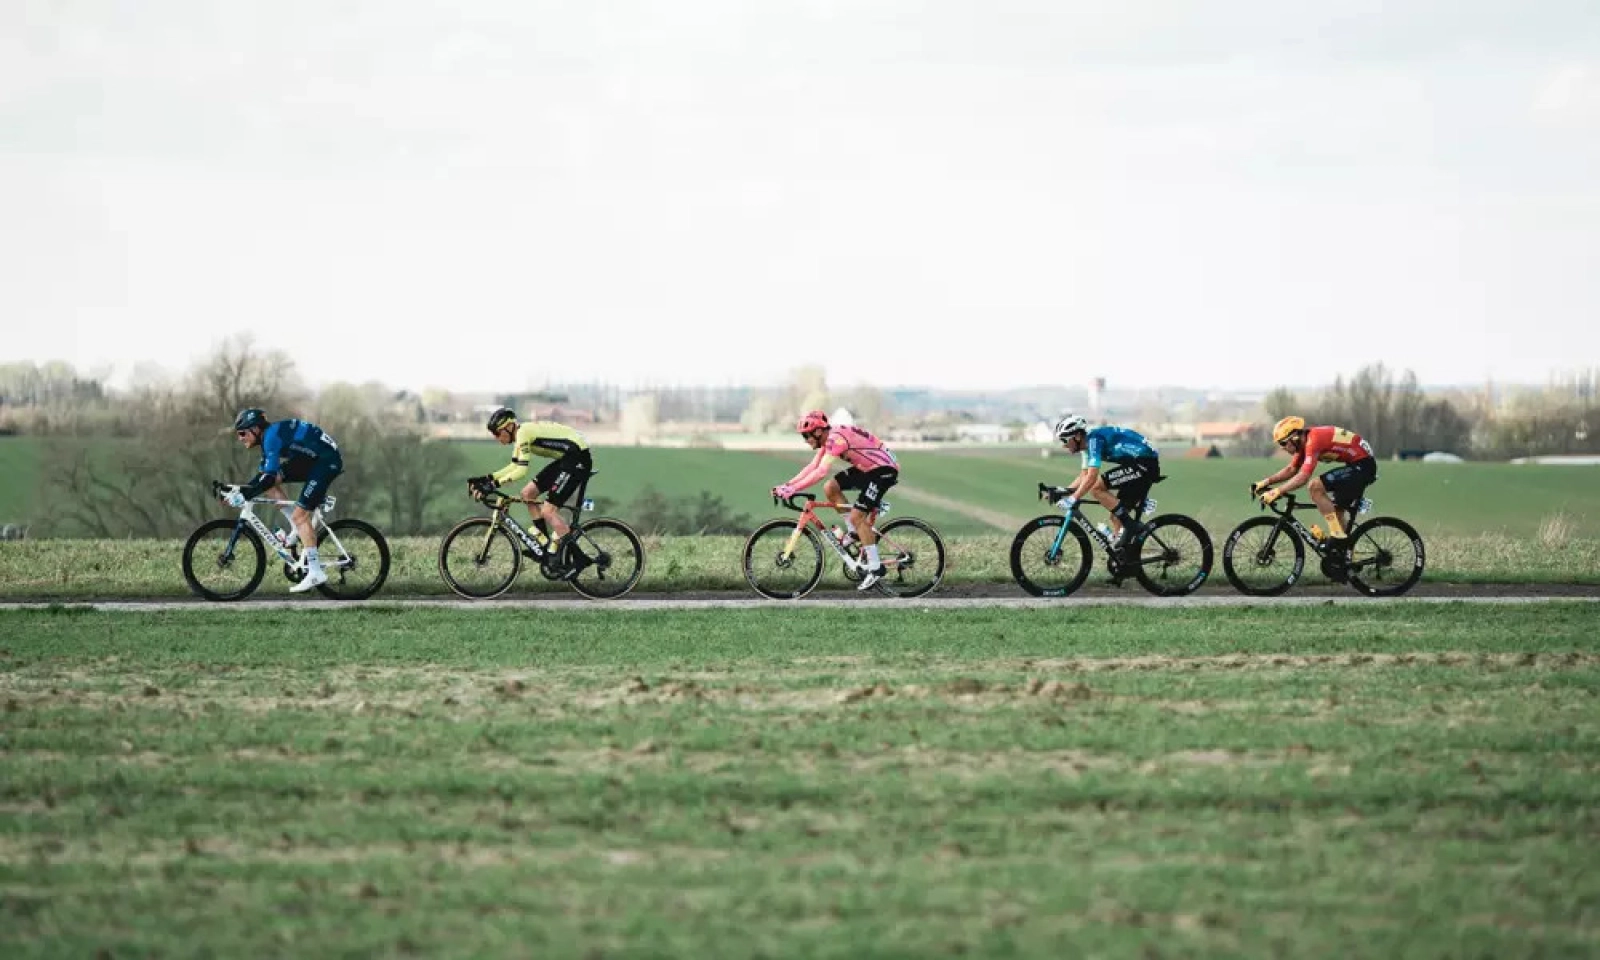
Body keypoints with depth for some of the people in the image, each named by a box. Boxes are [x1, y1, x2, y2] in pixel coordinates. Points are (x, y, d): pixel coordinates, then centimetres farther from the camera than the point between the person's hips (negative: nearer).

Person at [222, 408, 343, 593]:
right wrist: (238, 490, 4)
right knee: (268, 480, 5)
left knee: (299, 515, -13)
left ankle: (316, 573, -13)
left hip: (328, 461, -10)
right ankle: (298, 529, 8)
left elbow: (269, 478, -27)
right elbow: (262, 477, 16)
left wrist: (243, 495, -26)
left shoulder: (272, 436, -19)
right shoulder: (268, 439, 12)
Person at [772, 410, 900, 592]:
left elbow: (821, 471, -34)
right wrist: (786, 486, -2)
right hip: (866, 468, 10)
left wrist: (792, 489, -34)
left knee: (857, 516, -14)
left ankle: (875, 569, -7)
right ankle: (857, 532, 12)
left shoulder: (837, 438, -25)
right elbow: (813, 467, 7)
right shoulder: (829, 439, 5)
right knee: (830, 488, 1)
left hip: (884, 470, -10)